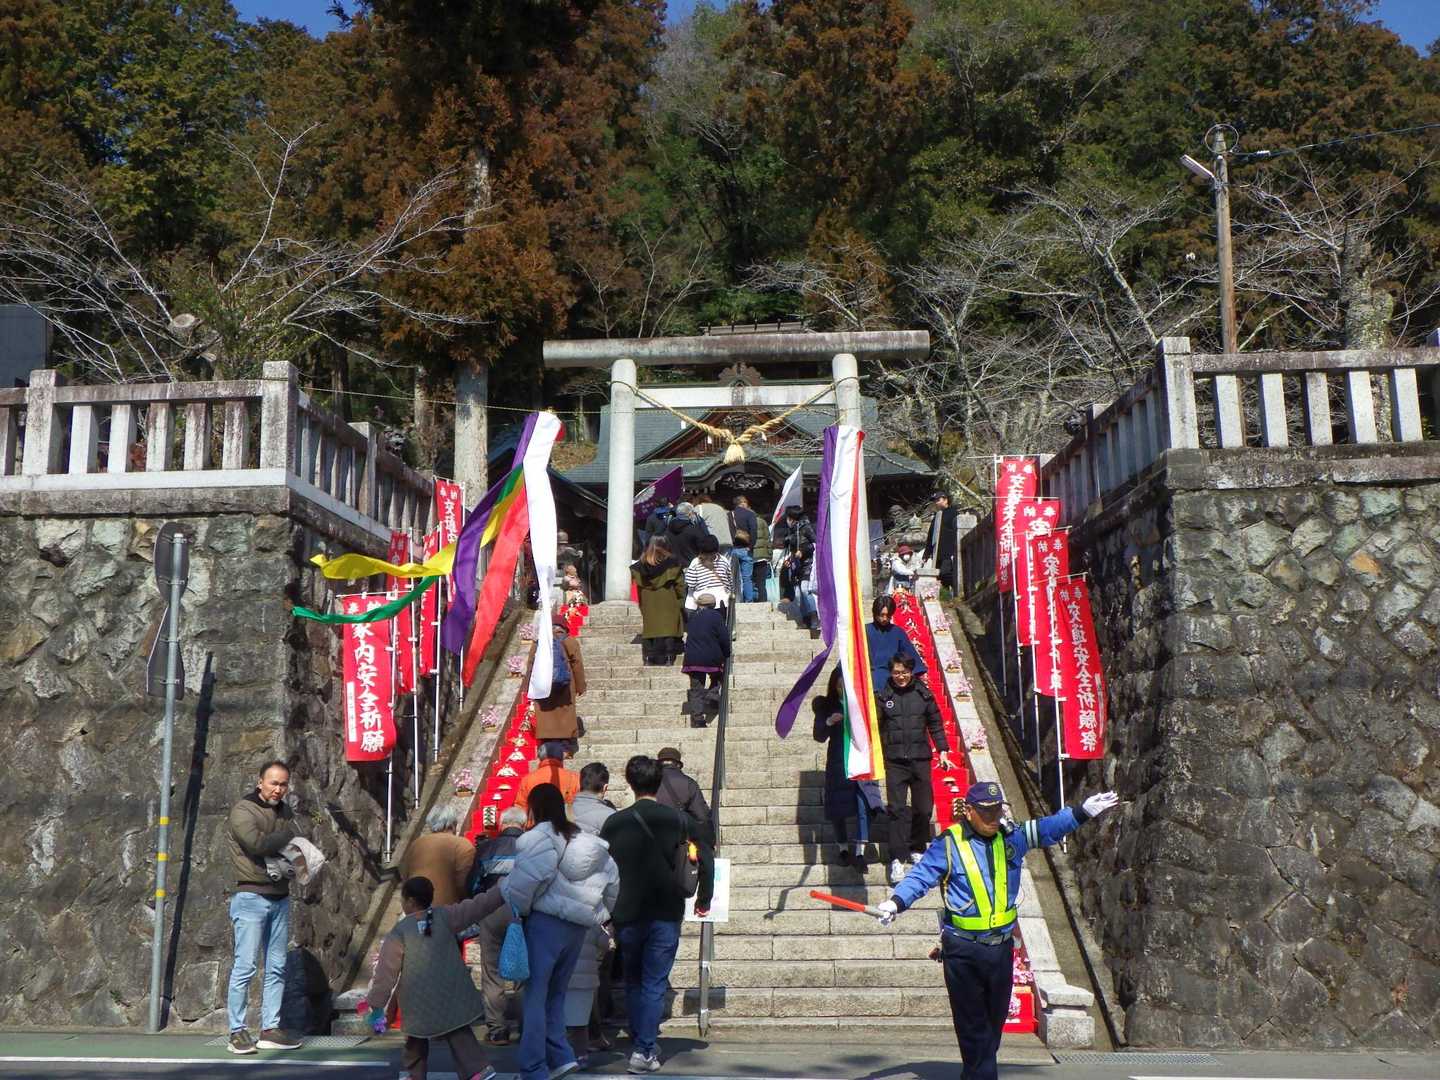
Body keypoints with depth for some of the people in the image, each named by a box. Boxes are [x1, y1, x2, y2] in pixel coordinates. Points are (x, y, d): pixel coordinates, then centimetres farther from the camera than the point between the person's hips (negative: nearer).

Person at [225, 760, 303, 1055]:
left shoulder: (286, 812, 14)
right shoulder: (243, 811, -6)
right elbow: (257, 844, -23)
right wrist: (287, 835, -8)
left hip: (280, 898, 7)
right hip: (251, 897, -7)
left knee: (277, 968, 8)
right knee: (244, 966, -6)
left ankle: (270, 1029, 14)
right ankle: (237, 1032, 0)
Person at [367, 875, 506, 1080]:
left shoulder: (398, 934, -9)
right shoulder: (444, 916, -3)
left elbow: (386, 972, -5)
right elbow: (475, 908, -1)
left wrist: (376, 1002, 5)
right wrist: (502, 894, 7)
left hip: (419, 1003, -2)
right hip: (451, 993, 2)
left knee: (416, 1040, 16)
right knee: (458, 1033, 6)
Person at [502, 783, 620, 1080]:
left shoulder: (539, 838, -11)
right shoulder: (588, 840, 13)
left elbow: (524, 881, -19)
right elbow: (613, 880, 17)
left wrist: (516, 910, -2)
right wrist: (602, 914, 27)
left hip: (545, 923, -7)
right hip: (579, 926, 7)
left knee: (535, 995, -1)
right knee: (555, 994, 18)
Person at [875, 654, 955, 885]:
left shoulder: (923, 694, 5)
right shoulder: (883, 696, 0)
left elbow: (935, 724, 12)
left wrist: (942, 750, 7)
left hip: (920, 759, 2)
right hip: (894, 760, -2)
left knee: (923, 807, 7)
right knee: (897, 808, -7)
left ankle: (917, 850, 26)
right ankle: (897, 859, -5)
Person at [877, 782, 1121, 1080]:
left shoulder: (1011, 838, 5)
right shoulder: (948, 844, -10)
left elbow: (1046, 829, 11)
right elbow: (920, 877, -13)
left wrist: (1084, 812, 3)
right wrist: (895, 902, -29)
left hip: (1002, 948, 5)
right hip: (963, 951, -5)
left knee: (995, 1021, 16)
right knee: (972, 1024, 1)